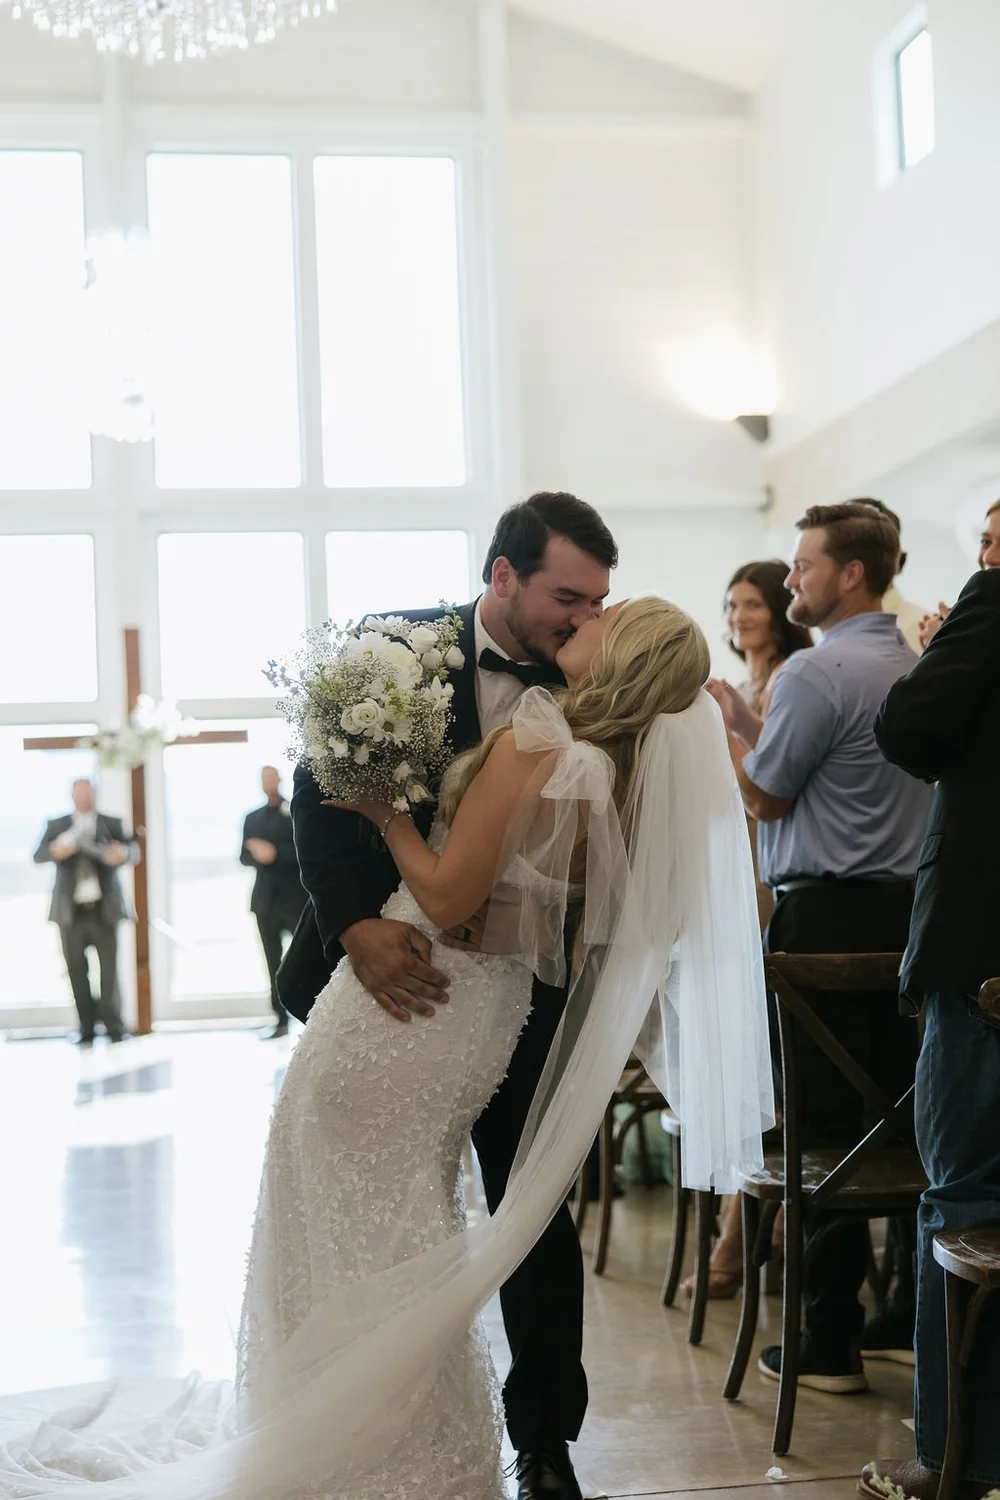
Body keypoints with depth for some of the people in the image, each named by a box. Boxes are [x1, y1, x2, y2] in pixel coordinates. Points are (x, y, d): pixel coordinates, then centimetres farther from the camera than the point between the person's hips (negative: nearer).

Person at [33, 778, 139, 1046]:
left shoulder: (112, 823, 10)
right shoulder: (57, 825, 10)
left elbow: (133, 850, 1)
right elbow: (39, 855, 0)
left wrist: (123, 852, -24)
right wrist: (55, 851, -24)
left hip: (103, 909, -1)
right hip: (71, 911, 1)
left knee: (109, 969, -3)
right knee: (77, 971, 1)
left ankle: (114, 1027, 2)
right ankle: (87, 1030, 7)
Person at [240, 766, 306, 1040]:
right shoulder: (252, 818, 17)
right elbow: (244, 856, 11)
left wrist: (274, 852, -18)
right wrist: (258, 856, -10)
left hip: (295, 897, -4)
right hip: (266, 899, 5)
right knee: (274, 963, 4)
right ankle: (281, 1021, 7)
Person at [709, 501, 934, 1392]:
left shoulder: (819, 670, -12)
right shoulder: (918, 668, 15)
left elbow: (765, 796, -6)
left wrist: (718, 727, 9)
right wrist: (745, 720, 21)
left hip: (827, 916, -8)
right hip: (908, 910, 8)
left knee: (824, 1126, -3)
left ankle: (829, 1344, 3)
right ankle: (914, 1317, 20)